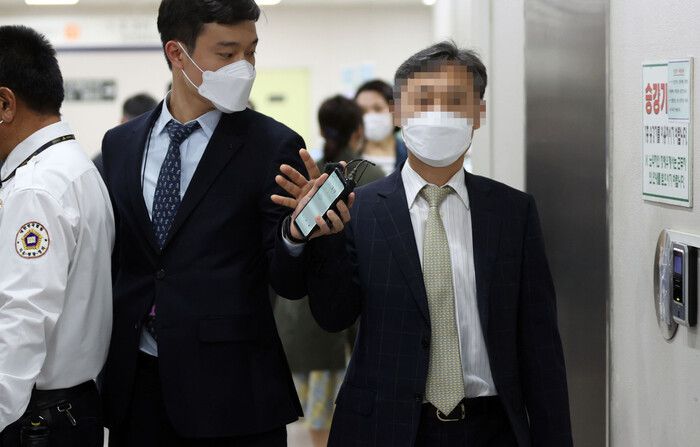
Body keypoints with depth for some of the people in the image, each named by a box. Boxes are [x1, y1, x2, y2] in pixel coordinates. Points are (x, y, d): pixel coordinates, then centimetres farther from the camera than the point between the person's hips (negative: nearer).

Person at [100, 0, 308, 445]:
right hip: (136, 386, 3)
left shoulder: (274, 146, -5)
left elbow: (289, 282, -8)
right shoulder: (119, 145, 7)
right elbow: (113, 262, 12)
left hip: (232, 391, -3)